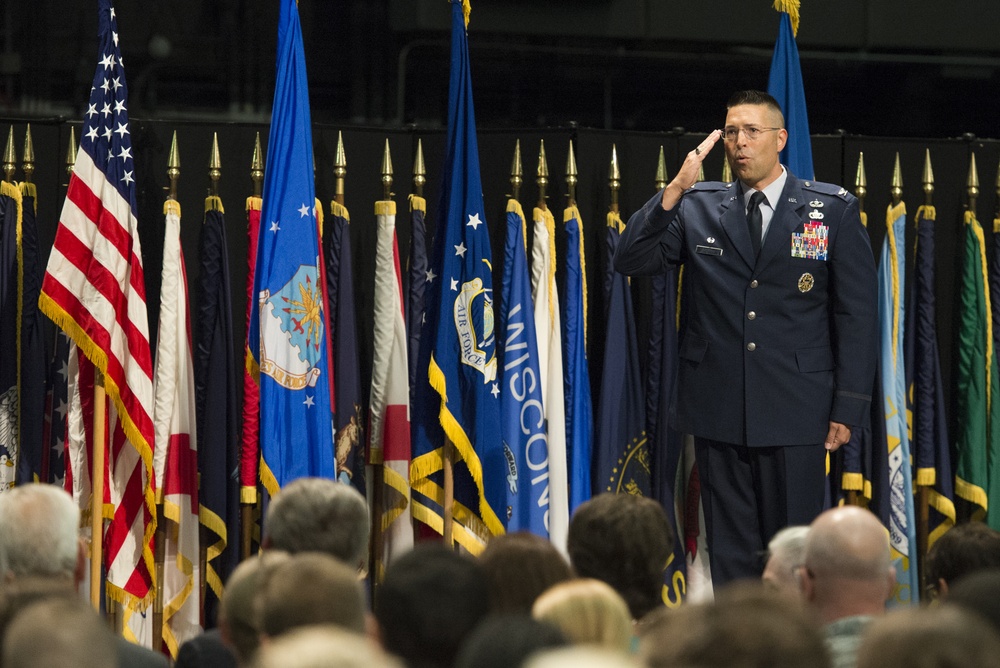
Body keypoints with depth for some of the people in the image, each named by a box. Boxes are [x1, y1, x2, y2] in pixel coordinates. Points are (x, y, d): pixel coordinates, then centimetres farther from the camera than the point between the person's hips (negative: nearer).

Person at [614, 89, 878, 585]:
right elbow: (630, 261, -3)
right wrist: (676, 189, -13)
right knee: (729, 552, 7)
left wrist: (848, 407, -5)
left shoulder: (833, 210, 2)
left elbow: (857, 313, 1)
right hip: (718, 410, 2)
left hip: (795, 413, -2)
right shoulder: (697, 208, 7)